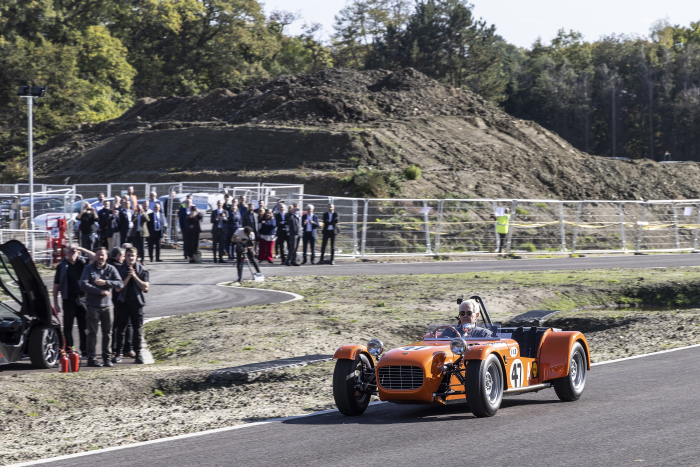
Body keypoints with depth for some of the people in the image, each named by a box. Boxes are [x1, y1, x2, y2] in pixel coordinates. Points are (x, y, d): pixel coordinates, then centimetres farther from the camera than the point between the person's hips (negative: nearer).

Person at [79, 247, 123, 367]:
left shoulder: (111, 269, 7)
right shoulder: (89, 268, 2)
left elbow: (120, 284, -3)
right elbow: (83, 285, -10)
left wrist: (105, 282, -15)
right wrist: (101, 291, -14)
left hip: (106, 305, 2)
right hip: (93, 306, -2)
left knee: (107, 333, 4)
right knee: (92, 333, -3)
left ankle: (107, 358, 12)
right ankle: (91, 358, -1)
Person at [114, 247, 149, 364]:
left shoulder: (142, 270, 4)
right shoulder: (120, 269, 3)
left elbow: (145, 287, -3)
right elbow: (118, 288, -4)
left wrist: (135, 276, -11)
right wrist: (128, 277, -12)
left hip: (136, 302, 0)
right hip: (122, 302, 0)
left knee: (138, 329, 3)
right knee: (120, 329, 2)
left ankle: (138, 354, 10)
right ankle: (118, 354, 7)